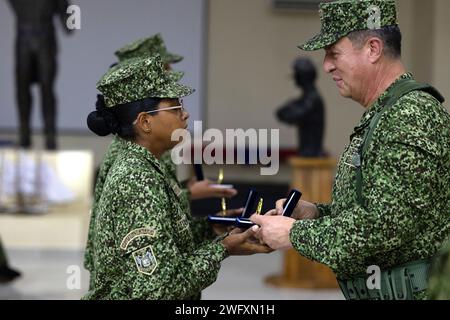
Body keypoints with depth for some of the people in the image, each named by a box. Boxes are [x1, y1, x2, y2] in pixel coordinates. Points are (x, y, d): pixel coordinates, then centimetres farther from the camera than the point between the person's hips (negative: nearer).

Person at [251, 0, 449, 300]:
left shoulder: (413, 116, -18)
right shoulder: (379, 118, 15)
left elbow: (386, 224, -25)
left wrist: (296, 233, -15)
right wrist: (316, 213, 4)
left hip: (410, 290, -9)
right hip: (373, 290, 9)